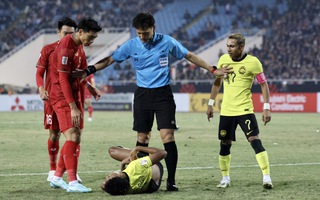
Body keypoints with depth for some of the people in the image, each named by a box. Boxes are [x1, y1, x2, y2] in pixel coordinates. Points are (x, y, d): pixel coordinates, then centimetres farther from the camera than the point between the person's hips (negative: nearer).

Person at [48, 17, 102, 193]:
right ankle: (72, 183, -18)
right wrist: (73, 107, -22)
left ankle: (57, 177, 18)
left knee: (76, 139, 9)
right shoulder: (66, 46, -18)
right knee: (72, 137, -16)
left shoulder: (79, 47, 11)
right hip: (62, 97, -9)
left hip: (74, 97, 9)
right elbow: (63, 79, -20)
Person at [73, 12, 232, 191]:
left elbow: (190, 56, 6)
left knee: (168, 136, -12)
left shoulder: (167, 42, -5)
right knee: (142, 138, 4)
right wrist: (88, 71, -2)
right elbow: (110, 60, 6)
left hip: (163, 94, -2)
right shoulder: (131, 45, -1)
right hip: (143, 94, 2)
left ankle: (171, 181, -8)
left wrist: (213, 70, 6)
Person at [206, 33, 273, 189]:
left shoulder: (252, 62, -10)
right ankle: (225, 178, 22)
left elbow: (264, 85, -5)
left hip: (245, 110, -5)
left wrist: (266, 108, -12)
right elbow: (217, 82, 18)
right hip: (226, 111, 5)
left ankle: (267, 177, -16)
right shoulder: (223, 59, 5)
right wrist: (211, 103, 17)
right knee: (224, 145, 8)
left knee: (255, 141, -15)